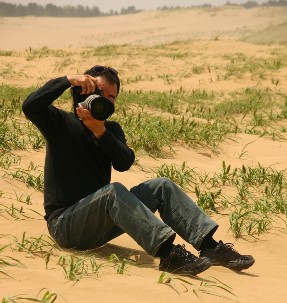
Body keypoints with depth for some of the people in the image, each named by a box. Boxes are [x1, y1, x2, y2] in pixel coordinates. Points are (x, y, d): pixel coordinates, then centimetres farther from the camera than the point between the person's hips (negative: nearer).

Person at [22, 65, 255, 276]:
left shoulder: (111, 129, 14)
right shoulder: (61, 123, 0)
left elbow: (125, 163, -7)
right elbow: (29, 106, -22)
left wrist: (100, 132, -21)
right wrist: (68, 80, -24)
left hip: (98, 223, 6)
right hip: (65, 225, -6)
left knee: (161, 186, -8)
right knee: (113, 191, -35)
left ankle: (210, 247, -20)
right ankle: (167, 254, -48)